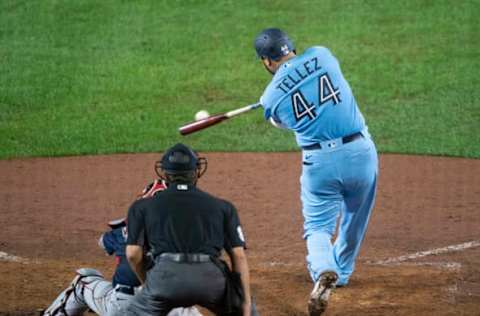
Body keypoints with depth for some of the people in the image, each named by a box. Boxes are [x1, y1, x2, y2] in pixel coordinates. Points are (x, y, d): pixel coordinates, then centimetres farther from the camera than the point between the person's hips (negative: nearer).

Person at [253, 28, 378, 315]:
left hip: (320, 161, -2)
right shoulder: (321, 55, 2)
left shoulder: (271, 97, -1)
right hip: (361, 151, 2)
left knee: (318, 226, 10)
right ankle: (342, 273, 41)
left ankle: (323, 270, -19)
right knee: (354, 219, 23)